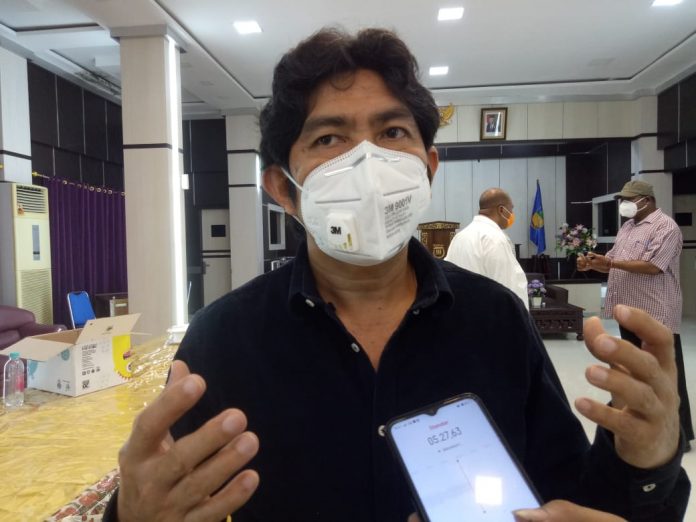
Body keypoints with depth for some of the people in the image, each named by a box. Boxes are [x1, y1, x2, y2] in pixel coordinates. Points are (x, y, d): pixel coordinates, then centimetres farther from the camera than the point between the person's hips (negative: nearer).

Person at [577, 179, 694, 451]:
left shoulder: (665, 226, -10)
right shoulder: (627, 227, 16)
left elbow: (652, 266, -21)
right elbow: (612, 262, 18)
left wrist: (610, 262, -24)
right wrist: (591, 264, -1)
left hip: (655, 315, -9)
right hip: (630, 312, 9)